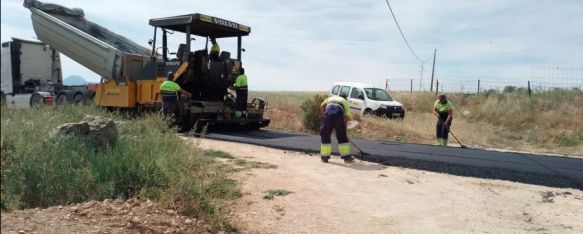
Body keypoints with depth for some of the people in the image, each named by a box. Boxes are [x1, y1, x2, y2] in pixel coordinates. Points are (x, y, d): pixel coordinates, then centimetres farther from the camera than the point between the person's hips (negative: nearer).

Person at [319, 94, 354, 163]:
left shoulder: (330, 98, 34)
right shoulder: (346, 102, 30)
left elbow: (322, 106, 16)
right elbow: (347, 117, 21)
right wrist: (343, 128, 28)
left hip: (328, 114, 1)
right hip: (338, 115, -1)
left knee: (325, 135, 11)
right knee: (342, 136, 11)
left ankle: (325, 157, 15)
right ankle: (346, 156, 16)